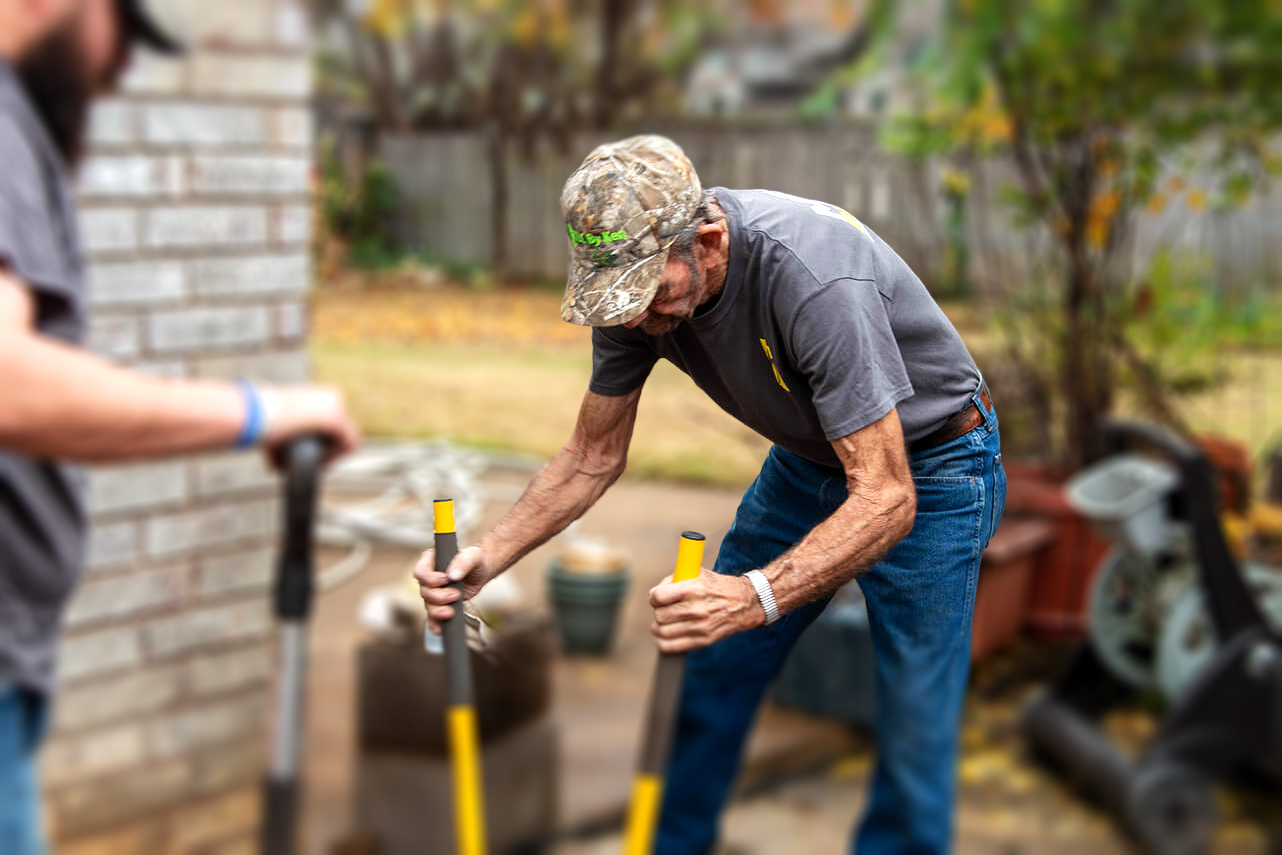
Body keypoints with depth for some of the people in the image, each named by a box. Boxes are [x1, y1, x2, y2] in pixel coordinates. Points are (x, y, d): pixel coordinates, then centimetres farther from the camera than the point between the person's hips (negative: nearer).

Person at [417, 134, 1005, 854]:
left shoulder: (817, 281, -39)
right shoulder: (637, 277, -17)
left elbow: (887, 500, -38)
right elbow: (595, 456, -5)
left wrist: (757, 597, -52)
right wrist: (489, 557, -19)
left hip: (925, 466, -6)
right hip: (809, 458, 6)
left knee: (913, 741, -8)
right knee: (712, 673, 10)